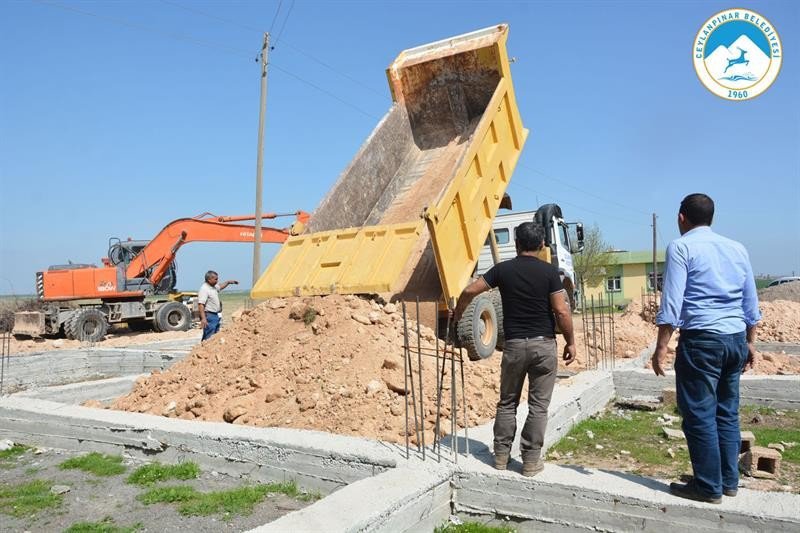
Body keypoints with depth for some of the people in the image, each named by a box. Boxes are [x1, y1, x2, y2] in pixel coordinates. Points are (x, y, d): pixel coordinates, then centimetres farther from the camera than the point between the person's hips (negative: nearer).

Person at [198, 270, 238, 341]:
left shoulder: (214, 287, 12)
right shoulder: (204, 289, -18)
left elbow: (220, 286, 38)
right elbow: (201, 304, -26)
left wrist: (228, 282, 31)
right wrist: (203, 318, -32)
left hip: (216, 316, 10)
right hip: (209, 316, -10)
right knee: (209, 338, -12)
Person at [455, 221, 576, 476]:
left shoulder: (503, 269, 0)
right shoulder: (549, 271, -5)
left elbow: (470, 291, -1)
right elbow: (561, 311, -9)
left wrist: (457, 313, 17)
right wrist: (570, 342, 3)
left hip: (514, 344, 2)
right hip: (543, 344, -1)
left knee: (507, 402, 14)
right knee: (538, 405, 6)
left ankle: (501, 455, 19)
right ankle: (531, 460, 10)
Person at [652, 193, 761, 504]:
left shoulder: (681, 247, -5)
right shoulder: (737, 248, 14)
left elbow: (672, 302, -12)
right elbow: (751, 303, 16)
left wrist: (661, 347, -9)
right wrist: (750, 343, 23)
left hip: (702, 339, -7)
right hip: (736, 339, 7)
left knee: (699, 414, 1)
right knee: (727, 412, 15)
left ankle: (709, 487, 8)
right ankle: (729, 481, 23)